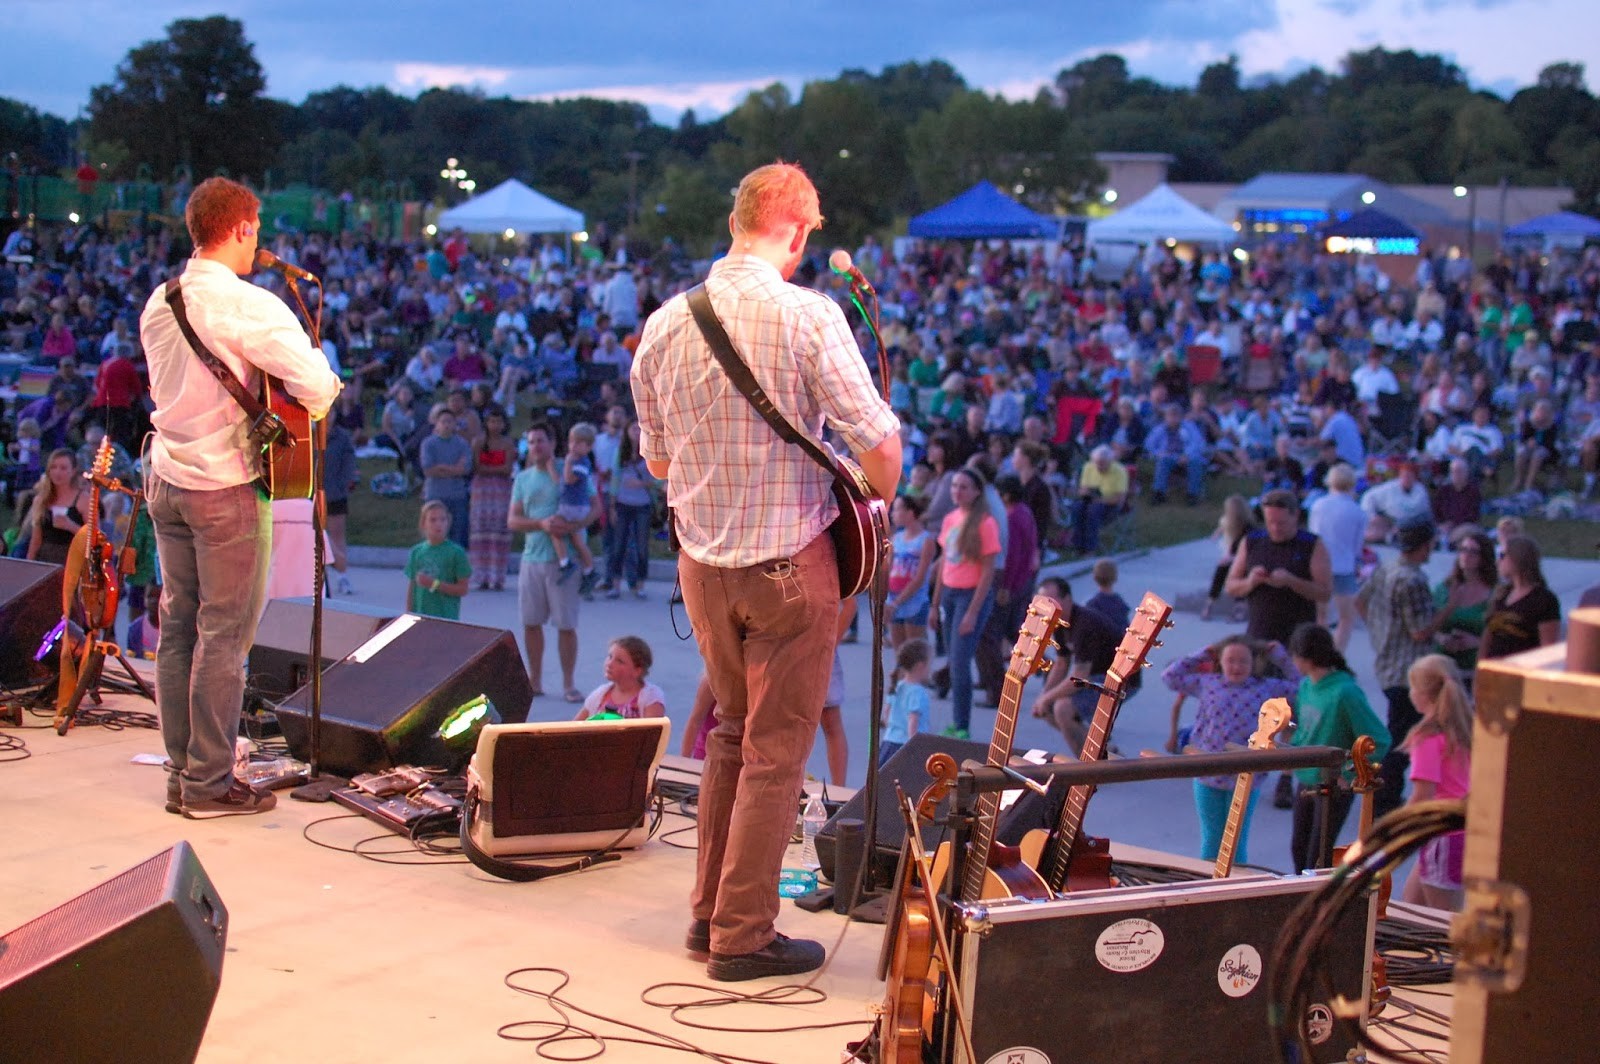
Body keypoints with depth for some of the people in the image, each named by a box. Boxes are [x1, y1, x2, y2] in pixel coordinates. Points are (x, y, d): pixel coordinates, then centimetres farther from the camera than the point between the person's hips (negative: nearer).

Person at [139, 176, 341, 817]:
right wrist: (312, 407, -3)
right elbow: (315, 383, -24)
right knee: (224, 636, 0)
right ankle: (209, 784, 5)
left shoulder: (159, 303, 7)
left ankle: (182, 774, 19)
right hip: (225, 487, -7)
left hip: (165, 479, 7)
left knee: (177, 628, 12)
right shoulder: (249, 306, -16)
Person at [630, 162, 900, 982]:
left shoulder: (665, 324, 1)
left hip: (701, 564, 5)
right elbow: (878, 441, -17)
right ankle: (743, 937, 11)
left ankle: (710, 912, 27)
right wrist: (878, 504, 1)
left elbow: (656, 459, 11)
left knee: (731, 730, 21)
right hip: (789, 563, -5)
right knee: (775, 751, 5)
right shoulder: (807, 316, -15)